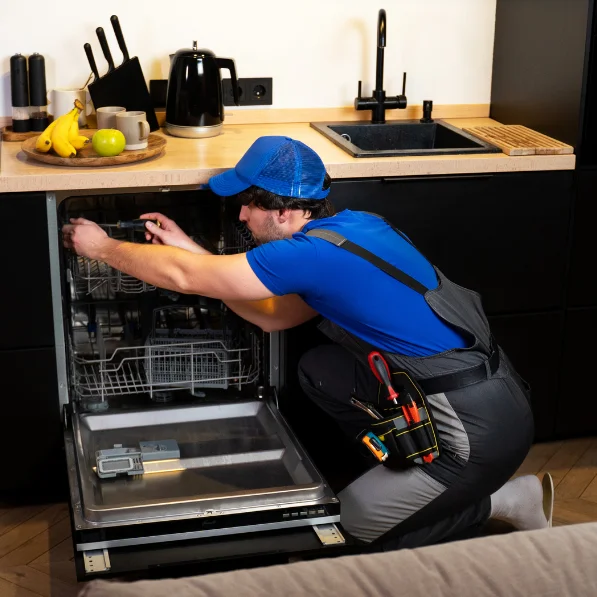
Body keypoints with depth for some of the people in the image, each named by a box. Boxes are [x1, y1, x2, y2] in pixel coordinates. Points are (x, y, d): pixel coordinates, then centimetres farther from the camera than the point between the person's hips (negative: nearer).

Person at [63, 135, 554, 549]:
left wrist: (102, 246, 5)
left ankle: (506, 499, 13)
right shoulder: (354, 226, 6)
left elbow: (183, 278, -11)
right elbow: (274, 316, 16)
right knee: (318, 371, 11)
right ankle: (411, 478, 17)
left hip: (485, 428, -8)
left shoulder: (314, 252, -21)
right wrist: (191, 251, 15)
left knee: (357, 521, 8)